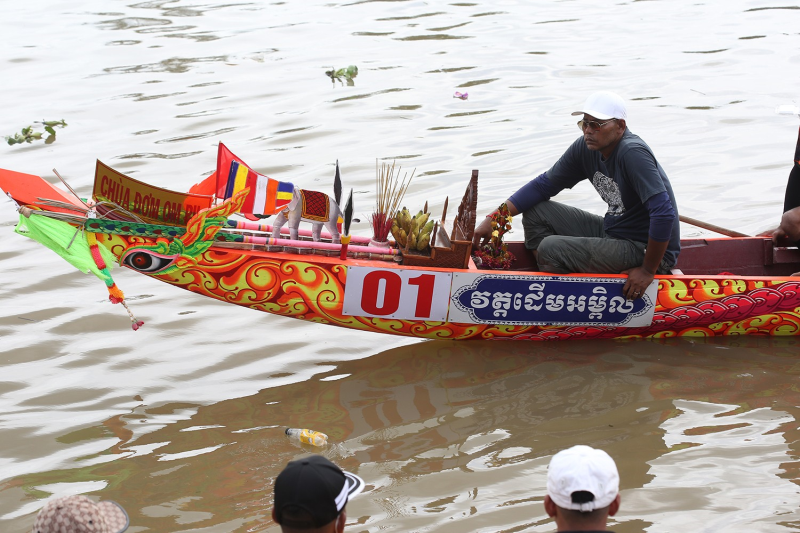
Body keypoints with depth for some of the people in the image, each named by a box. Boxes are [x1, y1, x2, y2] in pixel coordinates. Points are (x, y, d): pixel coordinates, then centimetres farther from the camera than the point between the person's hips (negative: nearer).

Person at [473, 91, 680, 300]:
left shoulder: (633, 154, -26)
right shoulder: (585, 148, 0)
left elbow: (664, 214, -32)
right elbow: (543, 185, 9)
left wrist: (648, 270, -24)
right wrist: (493, 218, 0)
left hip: (645, 249, -9)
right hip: (612, 232, 9)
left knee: (550, 248, -19)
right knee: (536, 211, 5)